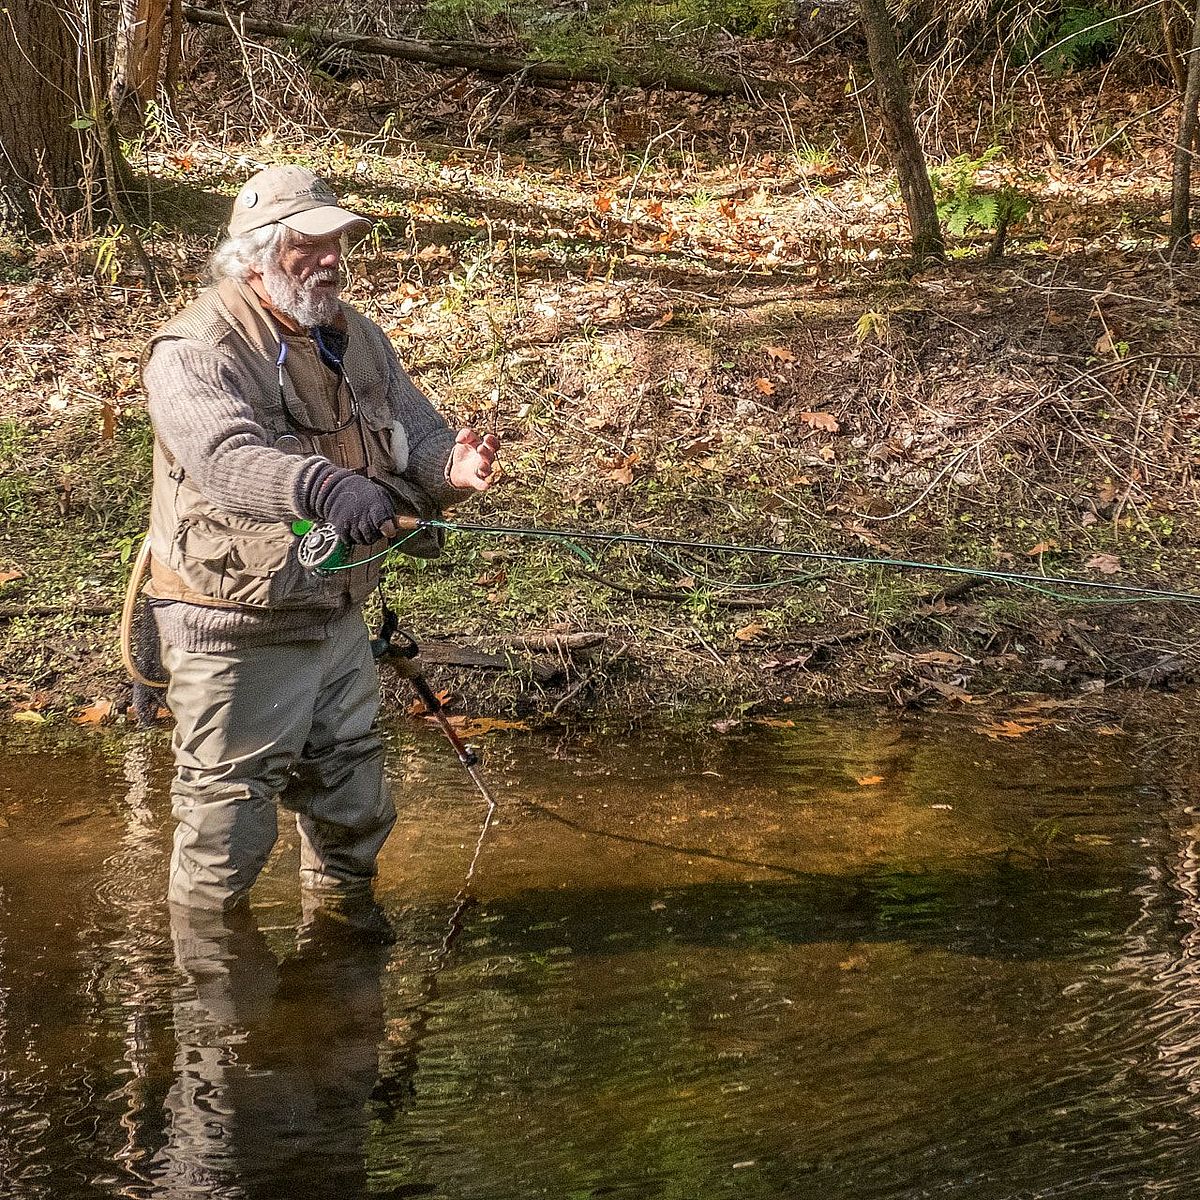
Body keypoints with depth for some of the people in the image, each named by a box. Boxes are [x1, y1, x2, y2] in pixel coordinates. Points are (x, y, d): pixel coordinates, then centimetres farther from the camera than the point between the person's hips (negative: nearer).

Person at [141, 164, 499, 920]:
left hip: (339, 619, 7)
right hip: (236, 631, -7)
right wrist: (322, 485, -55)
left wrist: (451, 468, -20)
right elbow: (224, 458, -36)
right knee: (227, 816, 2)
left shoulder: (358, 340, 8)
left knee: (354, 807, 20)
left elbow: (417, 440, 5)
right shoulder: (196, 350, -18)